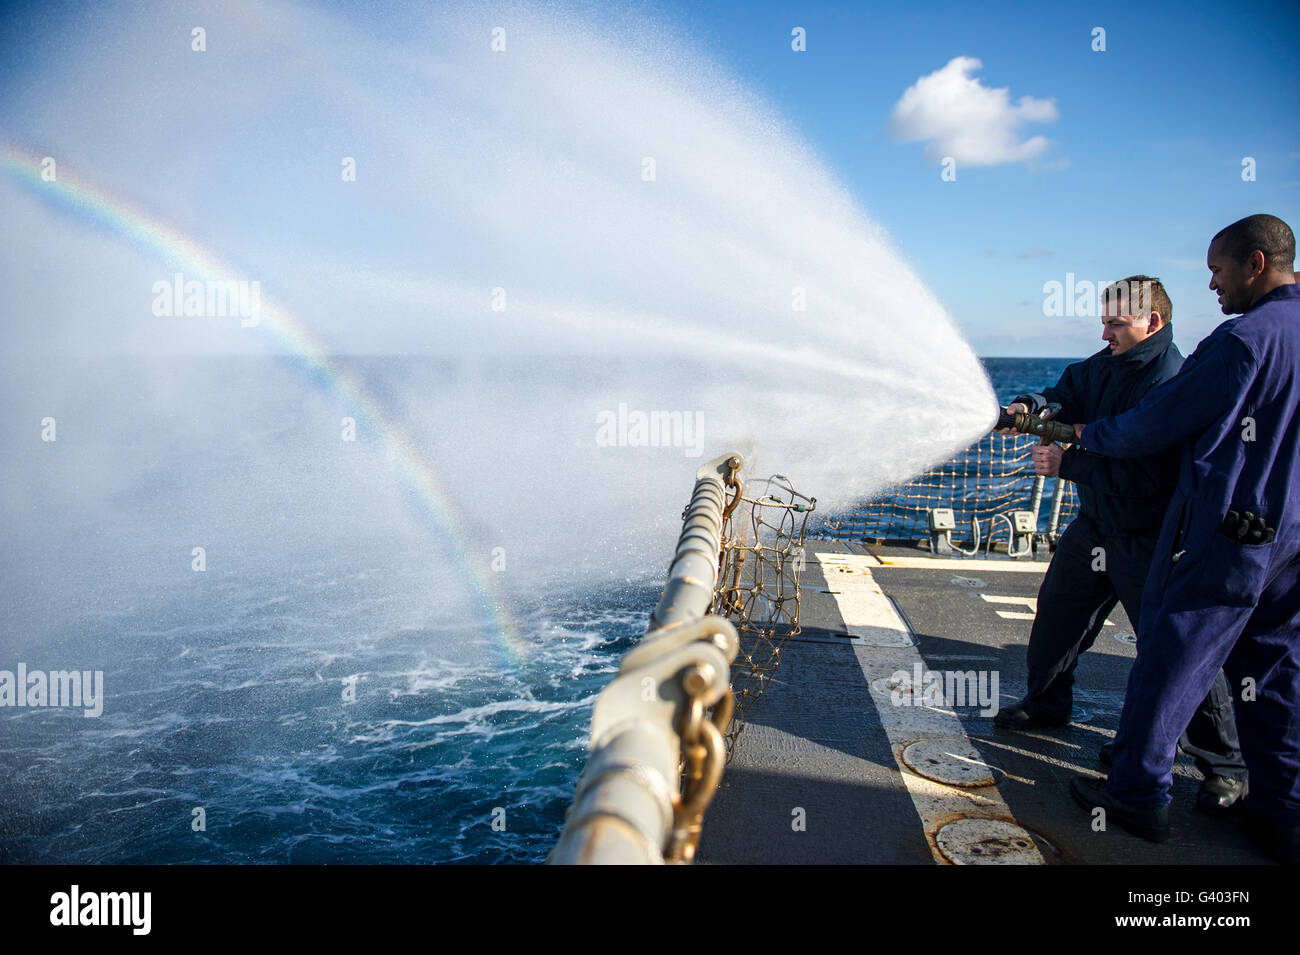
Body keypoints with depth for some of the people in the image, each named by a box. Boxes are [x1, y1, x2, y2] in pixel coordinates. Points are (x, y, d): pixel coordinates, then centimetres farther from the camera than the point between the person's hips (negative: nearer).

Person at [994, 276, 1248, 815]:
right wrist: (1030, 407, -15)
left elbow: (1144, 469, -29)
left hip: (1151, 538, -9)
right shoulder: (1106, 365, 4)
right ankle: (1046, 704, 40)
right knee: (1057, 610, 19)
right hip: (1096, 524, 9)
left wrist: (1066, 464, -25)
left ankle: (1223, 766, 7)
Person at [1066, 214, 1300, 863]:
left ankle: (1138, 793, 13)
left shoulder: (1246, 337, -16)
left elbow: (1159, 424, -13)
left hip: (1223, 534, -8)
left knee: (1171, 660, 3)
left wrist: (1089, 436, 5)